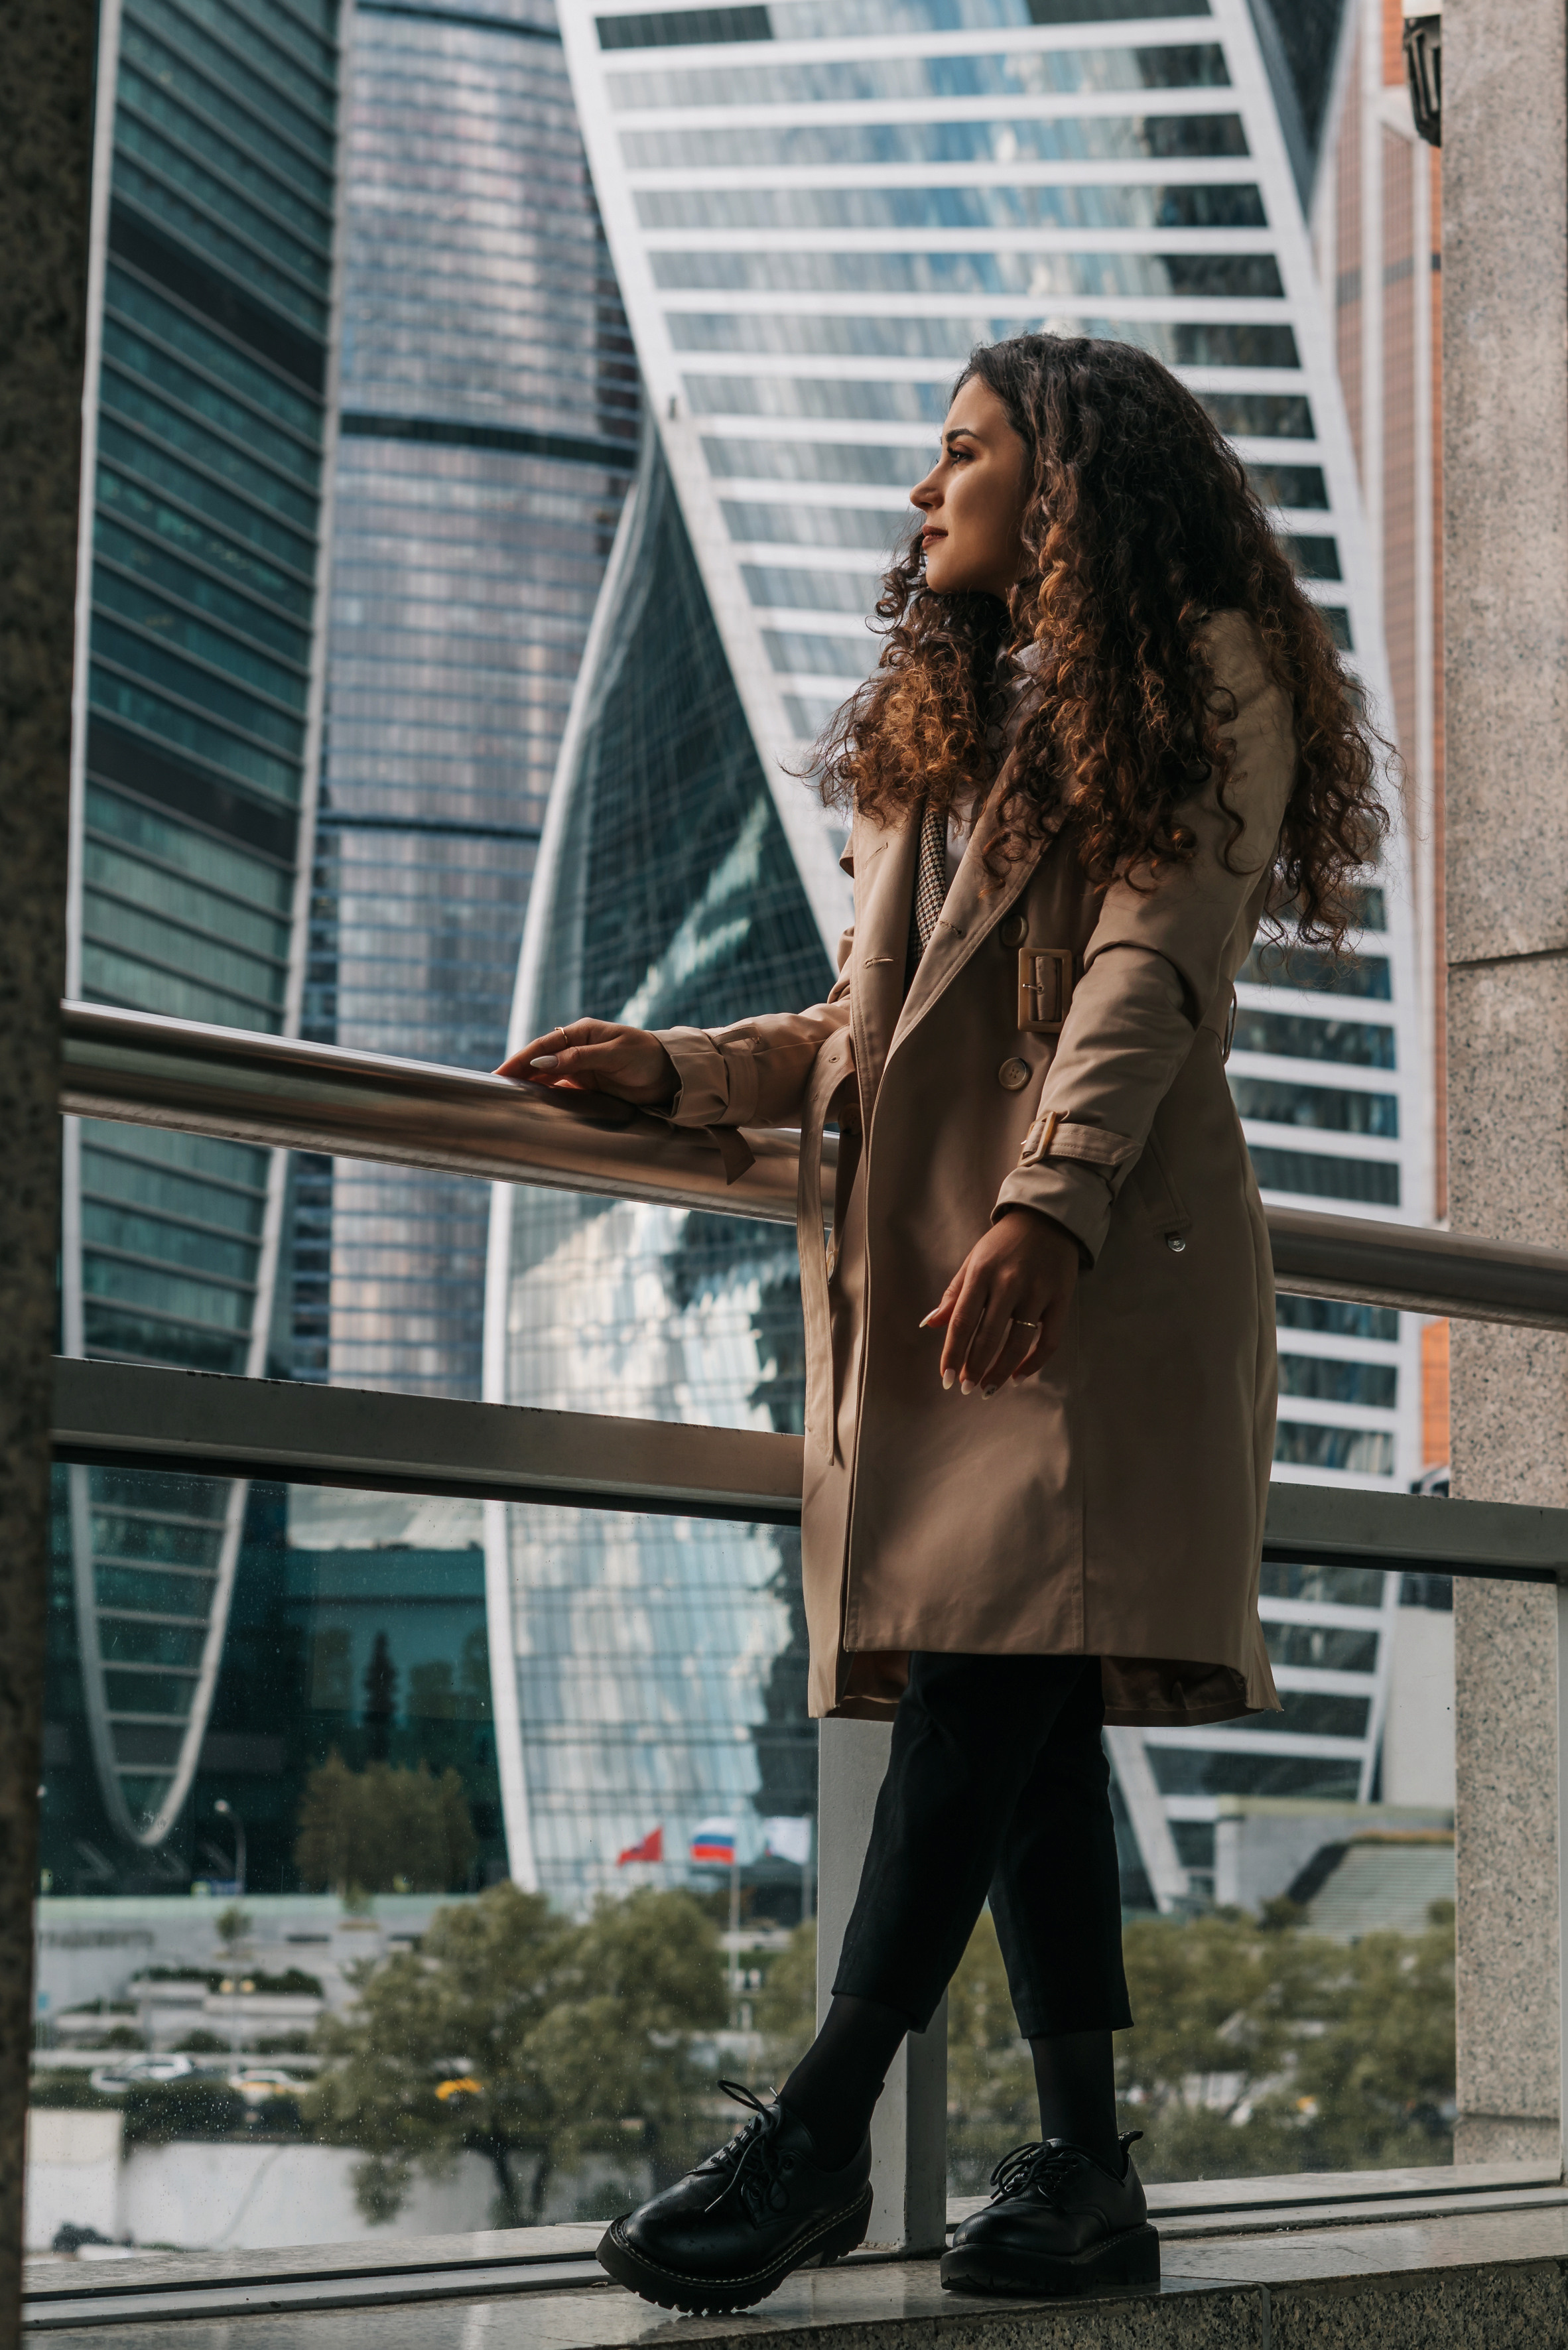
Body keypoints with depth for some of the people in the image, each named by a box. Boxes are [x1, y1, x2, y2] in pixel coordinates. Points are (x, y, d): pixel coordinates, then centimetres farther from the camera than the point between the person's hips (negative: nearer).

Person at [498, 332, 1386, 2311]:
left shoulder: (1211, 670, 6)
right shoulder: (947, 716, 29)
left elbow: (1155, 958, -9)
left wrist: (1048, 1203, -22)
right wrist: (683, 1073, 10)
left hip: (1096, 1250, -7)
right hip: (915, 1254, 7)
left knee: (994, 1658, -18)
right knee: (1016, 1704, 0)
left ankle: (819, 2135, -22)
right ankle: (1085, 2174, 0)